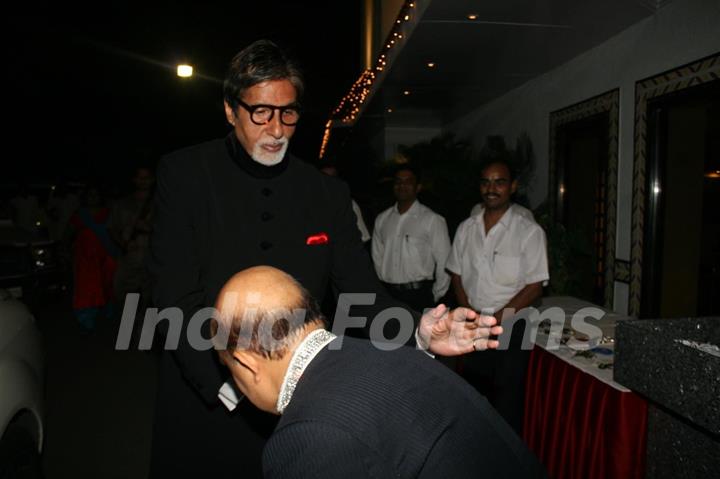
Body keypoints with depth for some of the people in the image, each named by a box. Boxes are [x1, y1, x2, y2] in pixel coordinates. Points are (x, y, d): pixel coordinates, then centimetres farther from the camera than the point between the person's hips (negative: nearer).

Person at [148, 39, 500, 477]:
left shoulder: (328, 193, -2)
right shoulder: (183, 174, -8)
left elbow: (362, 290, -6)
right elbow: (177, 298, -14)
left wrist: (419, 332, -25)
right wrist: (232, 386, -26)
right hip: (204, 406, -1)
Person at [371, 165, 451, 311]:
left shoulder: (433, 220, -5)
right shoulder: (382, 219, 9)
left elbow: (444, 263, -3)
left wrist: (434, 297, 2)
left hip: (418, 295, -3)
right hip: (386, 295, 4)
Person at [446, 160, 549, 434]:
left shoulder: (529, 231, -6)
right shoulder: (466, 228, 8)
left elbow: (535, 288, -9)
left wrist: (496, 319, -13)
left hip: (509, 328, -4)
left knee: (507, 401, 1)